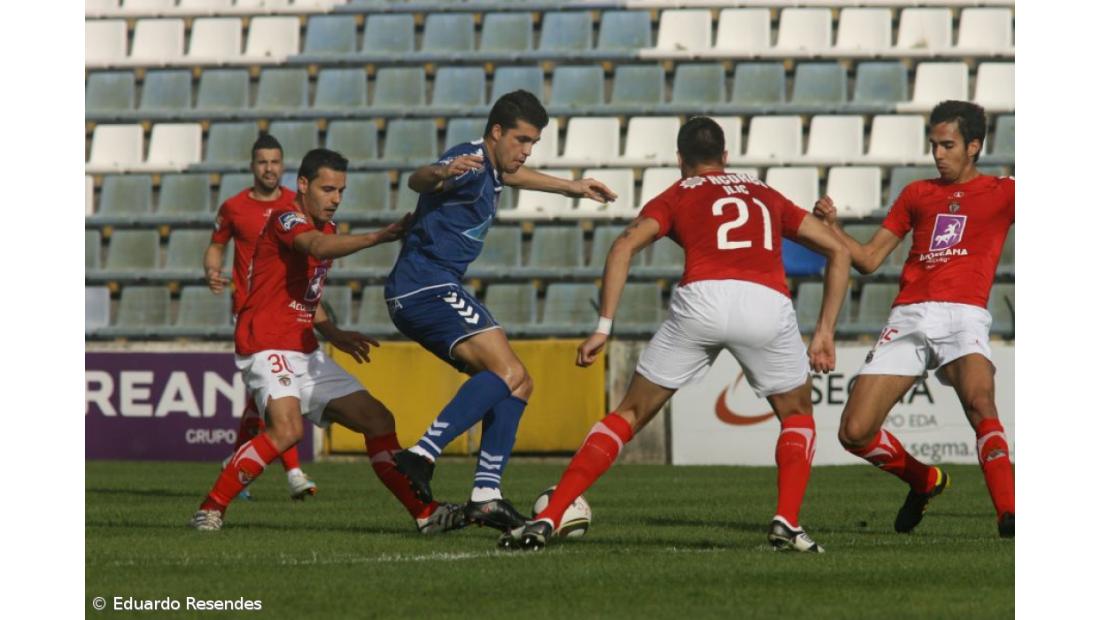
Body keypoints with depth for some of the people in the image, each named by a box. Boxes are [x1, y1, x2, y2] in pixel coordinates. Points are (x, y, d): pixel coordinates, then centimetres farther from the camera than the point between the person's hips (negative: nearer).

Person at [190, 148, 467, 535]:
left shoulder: (327, 228, 18)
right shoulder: (286, 219, -10)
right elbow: (317, 248, -34)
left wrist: (335, 336, 18)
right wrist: (380, 236, -42)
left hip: (306, 354, 9)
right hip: (267, 348, -9)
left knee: (378, 420, 6)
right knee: (287, 430, -30)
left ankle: (425, 513, 11)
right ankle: (211, 509, -19)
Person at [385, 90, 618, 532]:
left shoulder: (490, 168, 18)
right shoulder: (470, 163, -14)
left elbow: (511, 176, 45)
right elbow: (418, 180, -35)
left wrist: (571, 188, 53)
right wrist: (442, 173, -58)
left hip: (427, 292, 11)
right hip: (426, 285, -11)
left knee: (517, 383, 7)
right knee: (507, 372, -24)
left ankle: (486, 495, -2)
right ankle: (423, 454, -33)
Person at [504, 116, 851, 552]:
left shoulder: (677, 195, 23)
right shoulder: (766, 195, 32)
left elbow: (624, 247, 5)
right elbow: (838, 251, 30)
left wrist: (603, 327, 3)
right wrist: (824, 332, 28)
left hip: (701, 299, -1)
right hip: (769, 303, 1)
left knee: (631, 414, 12)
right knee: (797, 416, 25)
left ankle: (547, 520, 4)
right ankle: (787, 523, 4)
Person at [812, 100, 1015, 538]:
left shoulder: (1002, 193, 12)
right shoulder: (917, 194, 22)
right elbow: (868, 259, 22)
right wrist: (831, 225, 8)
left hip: (964, 317, -4)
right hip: (908, 319, 4)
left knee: (979, 401, -34)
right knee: (854, 432, -5)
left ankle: (1010, 516, -34)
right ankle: (924, 481, 22)